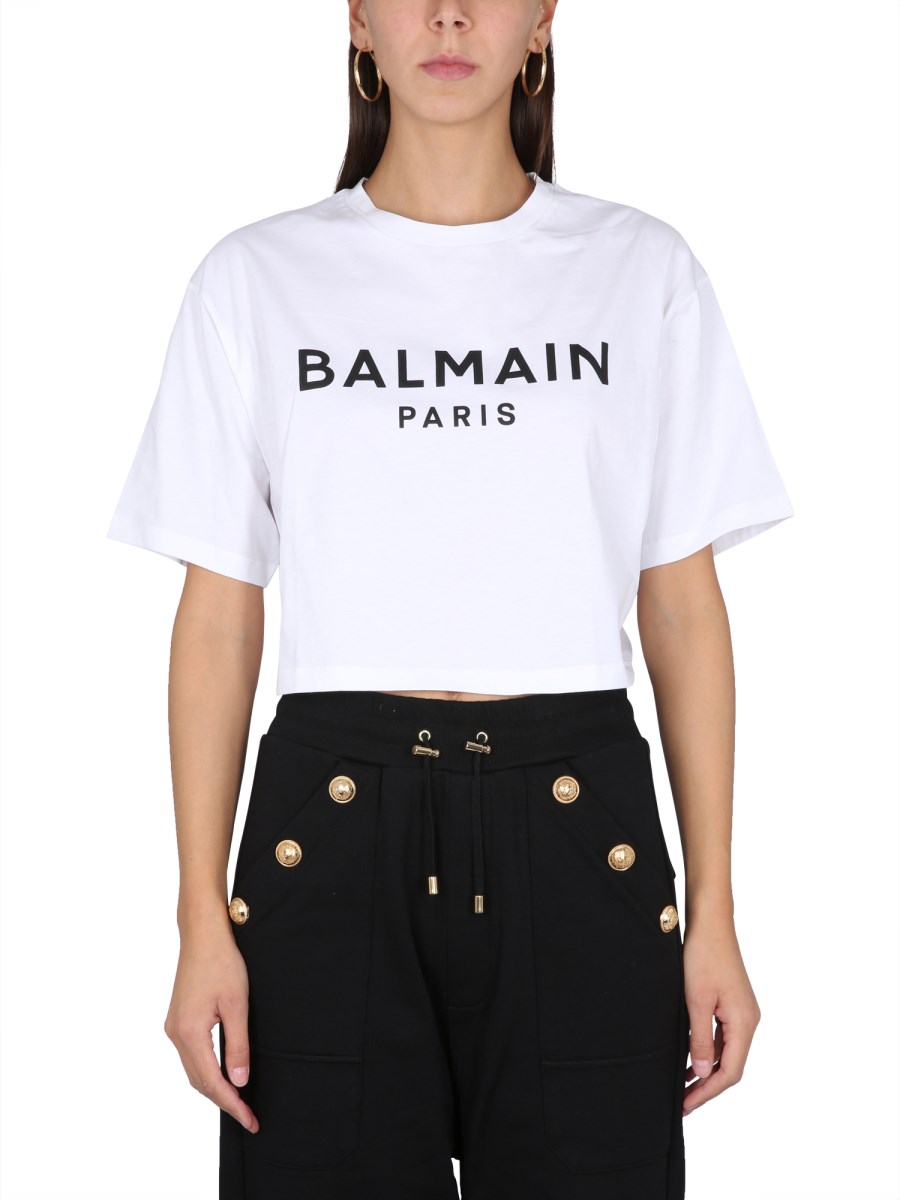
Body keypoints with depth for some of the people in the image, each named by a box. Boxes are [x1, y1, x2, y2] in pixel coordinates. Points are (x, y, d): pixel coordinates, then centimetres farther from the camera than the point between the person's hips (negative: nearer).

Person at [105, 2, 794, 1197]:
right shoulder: (257, 279, 4)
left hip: (578, 828, 1)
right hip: (333, 823, 0)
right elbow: (218, 615, 4)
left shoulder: (643, 269, 5)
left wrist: (715, 915, 3)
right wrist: (202, 919, 0)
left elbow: (684, 604, 6)